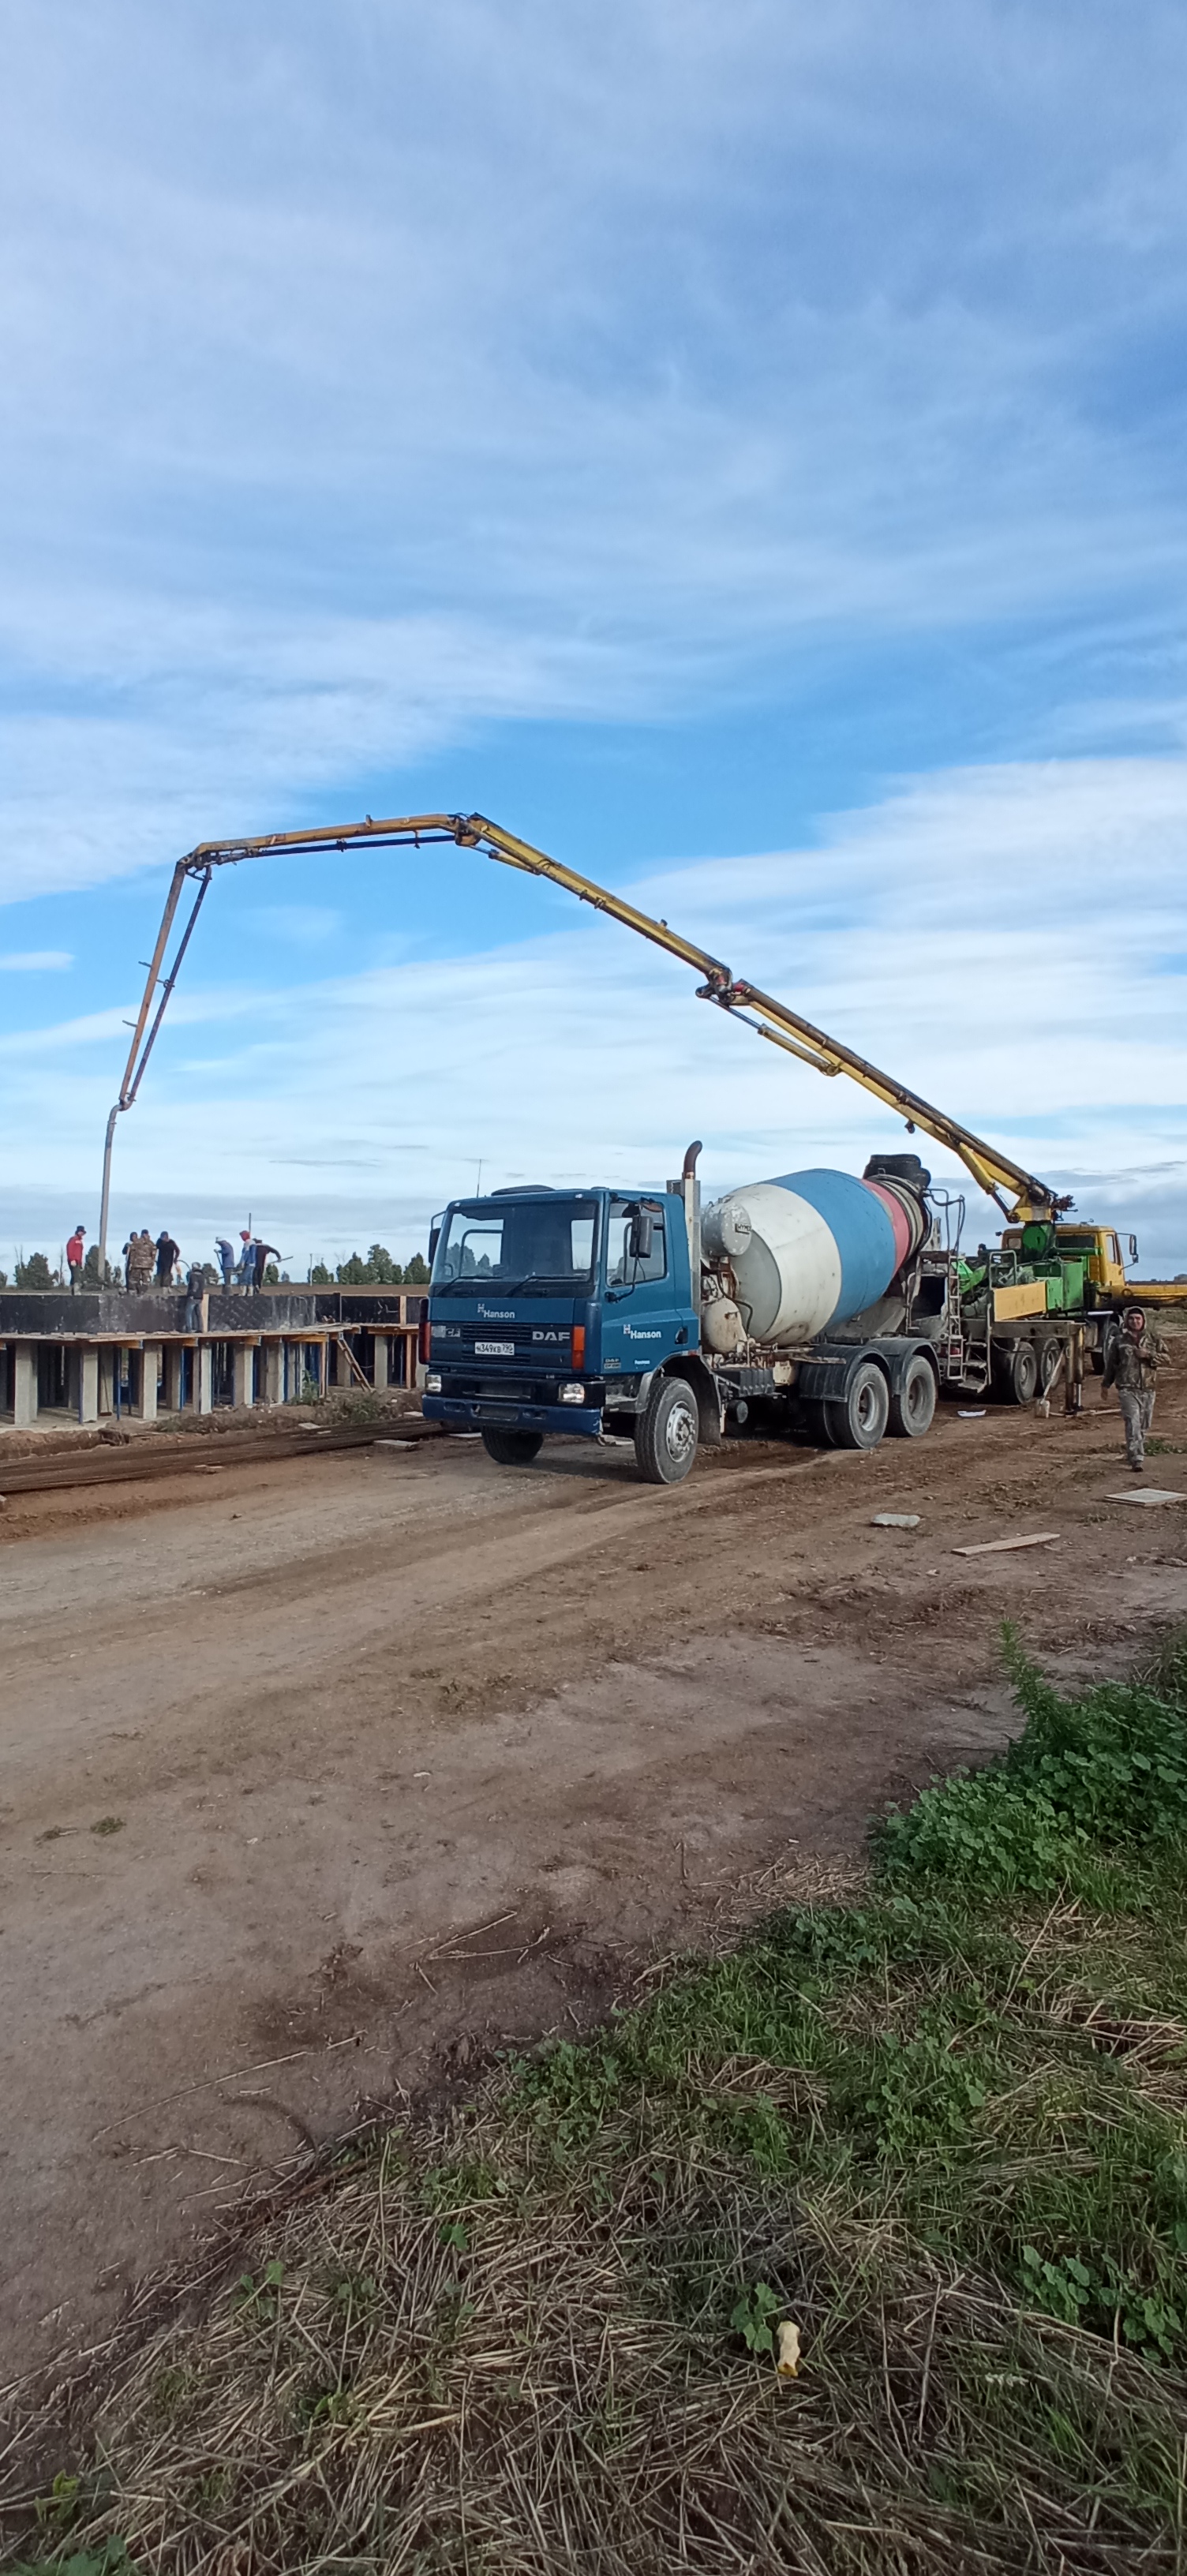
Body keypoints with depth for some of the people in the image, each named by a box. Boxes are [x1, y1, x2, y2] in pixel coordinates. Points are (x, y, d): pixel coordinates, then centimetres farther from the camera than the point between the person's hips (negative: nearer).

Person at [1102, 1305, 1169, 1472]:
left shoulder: (1153, 1339, 9)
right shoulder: (1119, 1340, 4)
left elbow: (1166, 1357, 4)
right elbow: (1111, 1363, 11)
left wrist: (1149, 1355, -12)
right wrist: (1106, 1384, 13)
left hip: (1148, 1389, 3)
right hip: (1127, 1389, -3)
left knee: (1144, 1425, 12)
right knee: (1133, 1424, -14)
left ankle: (1133, 1453, 31)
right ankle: (1137, 1460, -19)